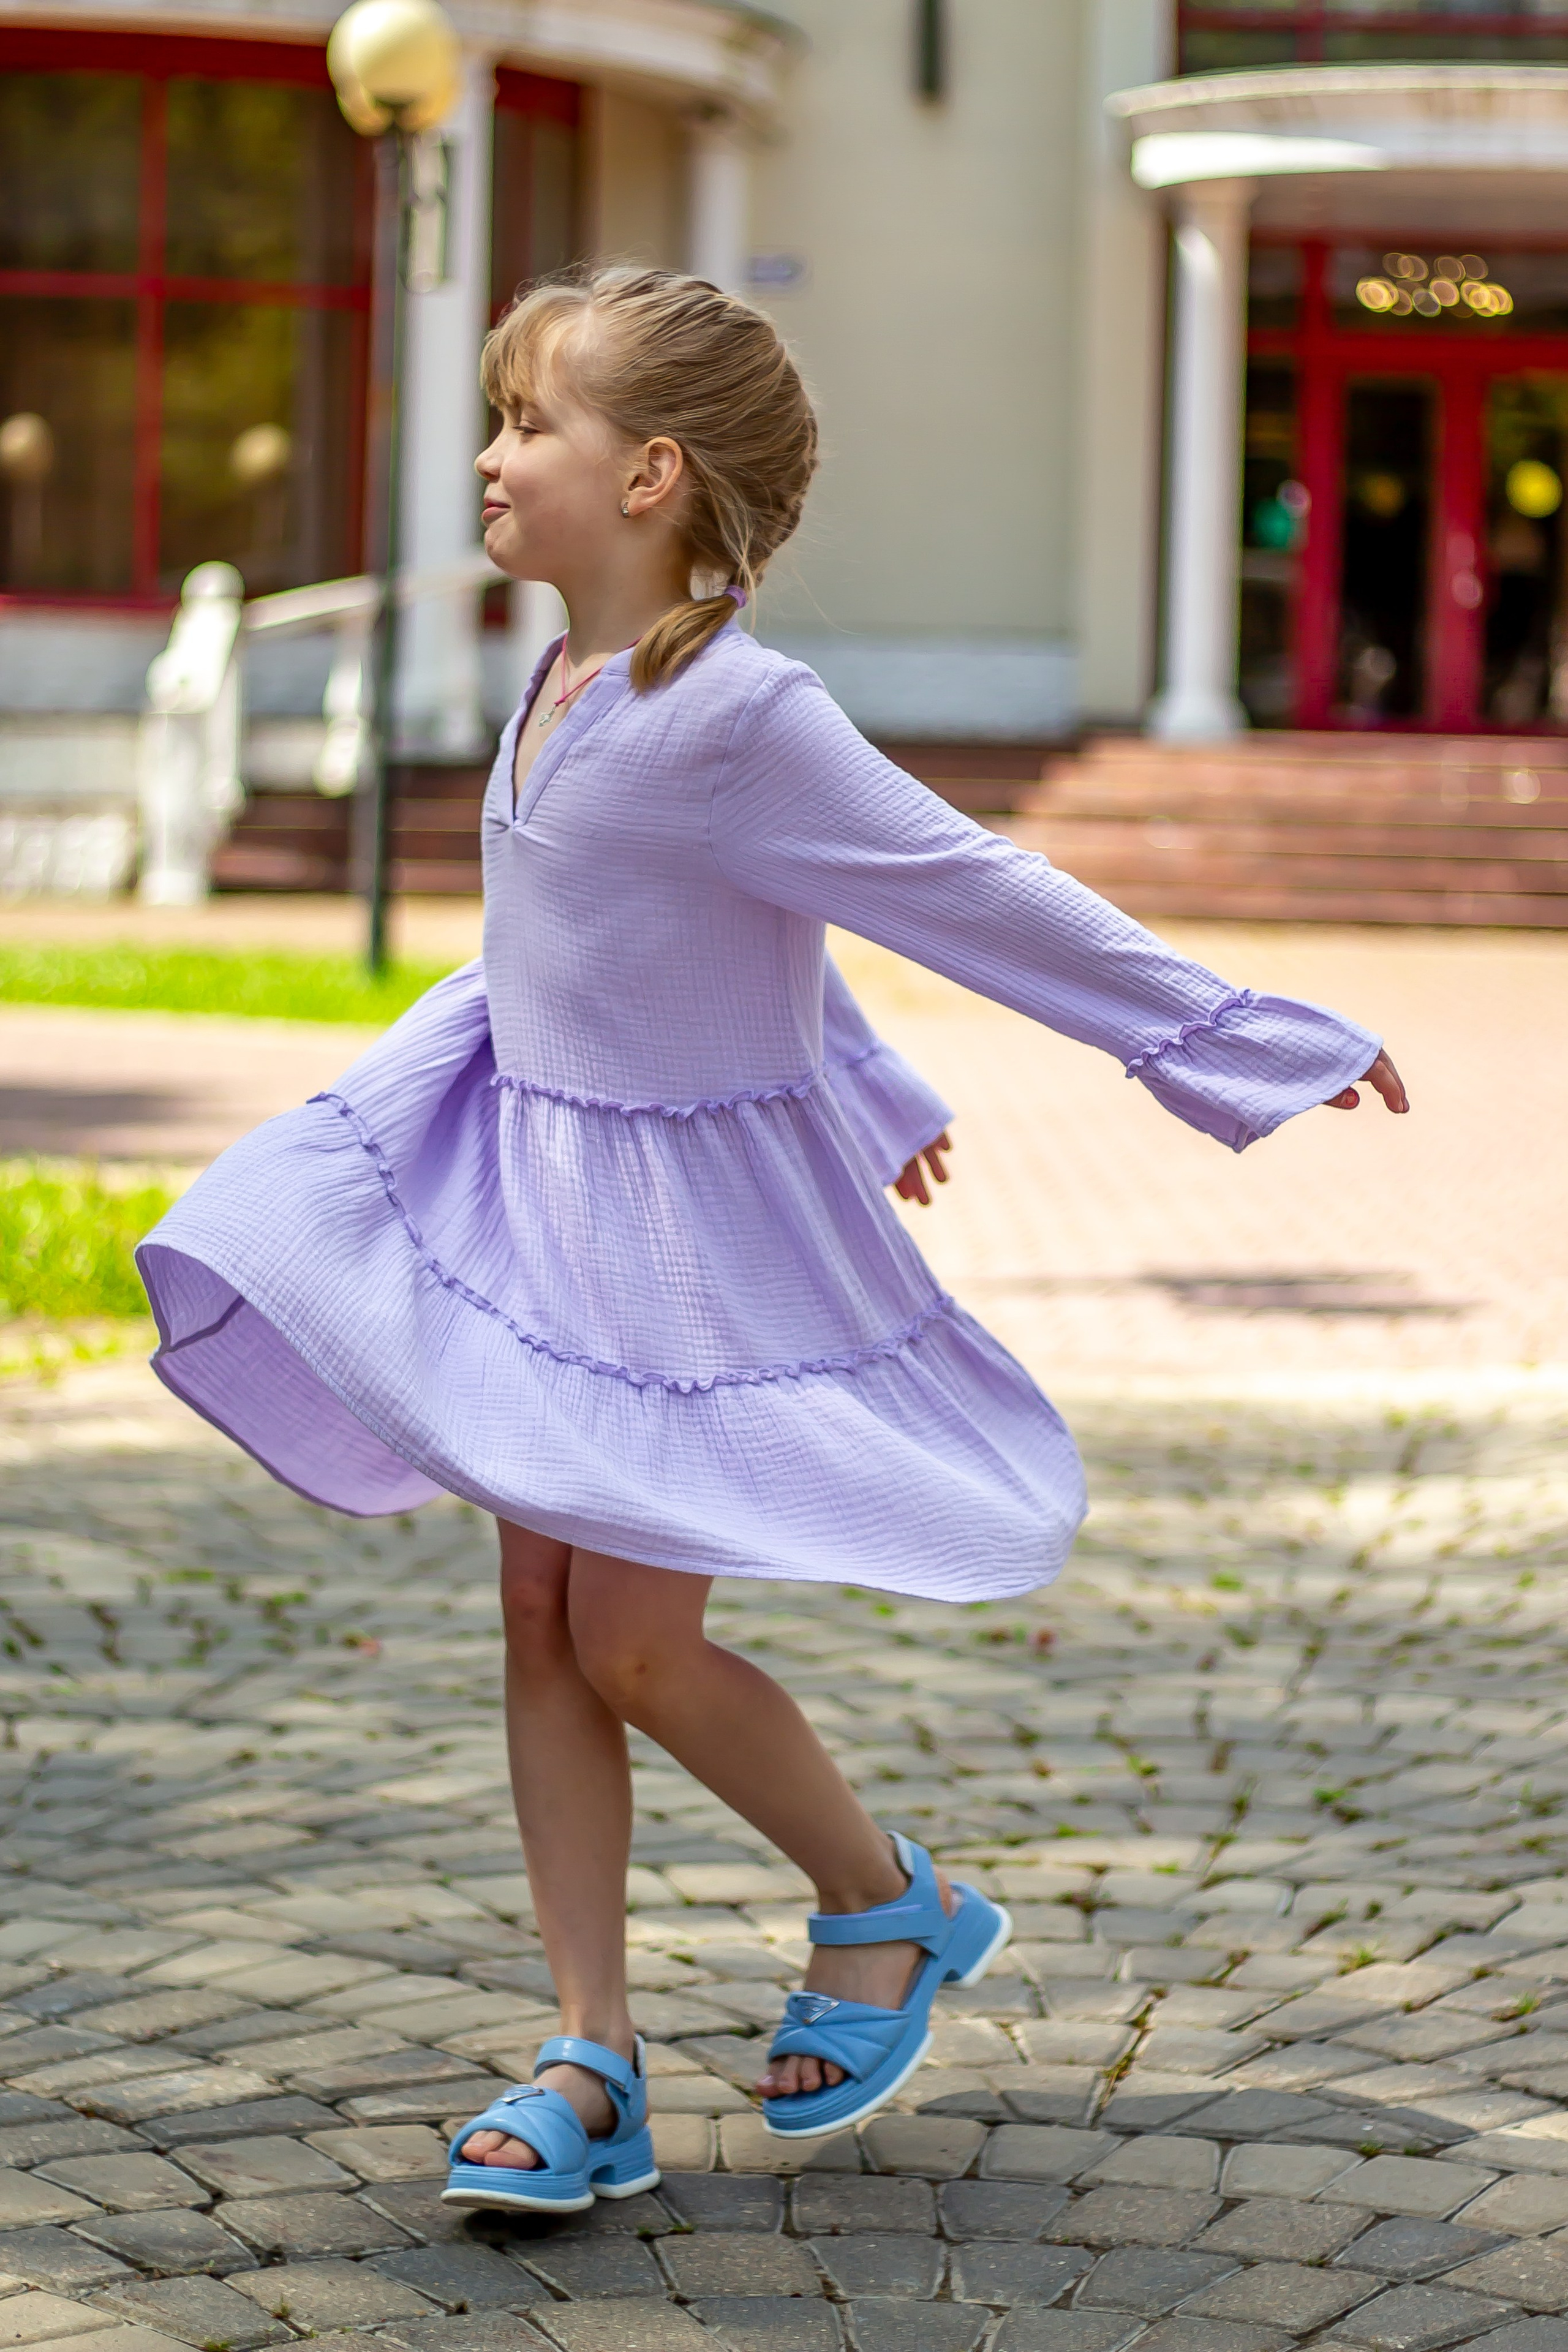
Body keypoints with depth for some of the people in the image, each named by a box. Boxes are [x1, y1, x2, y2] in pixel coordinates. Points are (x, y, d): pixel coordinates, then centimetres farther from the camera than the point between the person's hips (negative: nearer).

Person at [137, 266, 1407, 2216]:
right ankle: (593, 2070, 12)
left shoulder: (740, 717, -21)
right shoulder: (566, 687, 5)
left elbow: (982, 898, -16)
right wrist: (870, 1090, 31)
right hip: (540, 1195, 8)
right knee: (542, 1630, 6)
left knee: (632, 1640, -6)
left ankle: (889, 1905, 21)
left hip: (700, 1223, -8)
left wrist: (1244, 1042, -12)